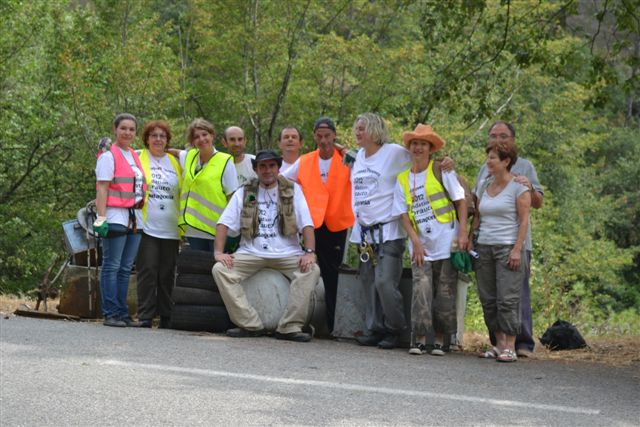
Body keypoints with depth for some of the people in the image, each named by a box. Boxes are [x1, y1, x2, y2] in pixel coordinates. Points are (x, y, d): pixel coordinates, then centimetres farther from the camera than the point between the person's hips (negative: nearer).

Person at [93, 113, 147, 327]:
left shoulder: (135, 156, 18)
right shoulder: (109, 155, -4)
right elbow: (102, 188, -10)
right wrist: (101, 218, -18)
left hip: (134, 218, 7)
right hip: (115, 217, -7)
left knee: (126, 269, 8)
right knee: (112, 267, -6)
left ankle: (123, 313, 12)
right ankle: (110, 314, -6)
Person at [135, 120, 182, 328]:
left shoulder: (175, 163, 15)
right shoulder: (138, 159, 6)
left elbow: (183, 192, 22)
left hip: (171, 229, 3)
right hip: (147, 226, -3)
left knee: (167, 274, 5)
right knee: (148, 271, -7)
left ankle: (166, 316, 9)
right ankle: (145, 316, -5)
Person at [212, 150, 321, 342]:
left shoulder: (293, 190, 6)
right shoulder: (244, 193, 9)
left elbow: (306, 224, 0)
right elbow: (224, 223, 4)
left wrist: (310, 252, -15)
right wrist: (219, 252, -10)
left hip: (287, 254, -1)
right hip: (251, 254, 1)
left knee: (312, 270, -29)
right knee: (220, 269, -24)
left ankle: (290, 327, -25)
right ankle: (250, 325, -23)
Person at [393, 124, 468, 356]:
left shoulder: (441, 171, 2)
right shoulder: (402, 180, 10)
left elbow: (460, 200, 0)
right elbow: (404, 214, 6)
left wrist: (462, 233, -9)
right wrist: (415, 241, -7)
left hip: (447, 244, -2)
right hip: (421, 248, 2)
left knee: (445, 294, 0)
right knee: (421, 289, -12)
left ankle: (440, 340, 10)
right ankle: (419, 339, -10)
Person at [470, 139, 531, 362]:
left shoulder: (518, 187, -3)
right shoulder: (484, 187, 15)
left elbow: (524, 220, -7)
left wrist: (517, 249, -14)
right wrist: (469, 241, 8)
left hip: (508, 248, -6)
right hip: (484, 247, 6)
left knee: (507, 299, -10)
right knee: (488, 299, 4)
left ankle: (510, 347, -9)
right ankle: (499, 343, 11)